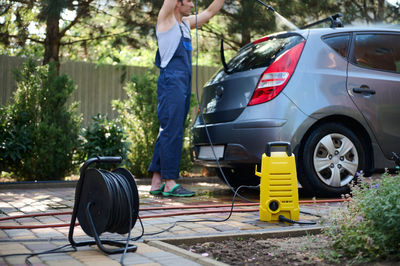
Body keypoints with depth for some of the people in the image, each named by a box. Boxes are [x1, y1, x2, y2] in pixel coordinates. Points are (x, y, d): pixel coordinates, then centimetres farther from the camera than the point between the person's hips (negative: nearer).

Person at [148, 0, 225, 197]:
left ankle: (157, 182, 10)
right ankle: (170, 183, -10)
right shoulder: (166, 18, 0)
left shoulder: (186, 23, 21)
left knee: (168, 133, 7)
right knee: (171, 132, -11)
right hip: (171, 82, -9)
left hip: (184, 84, 9)